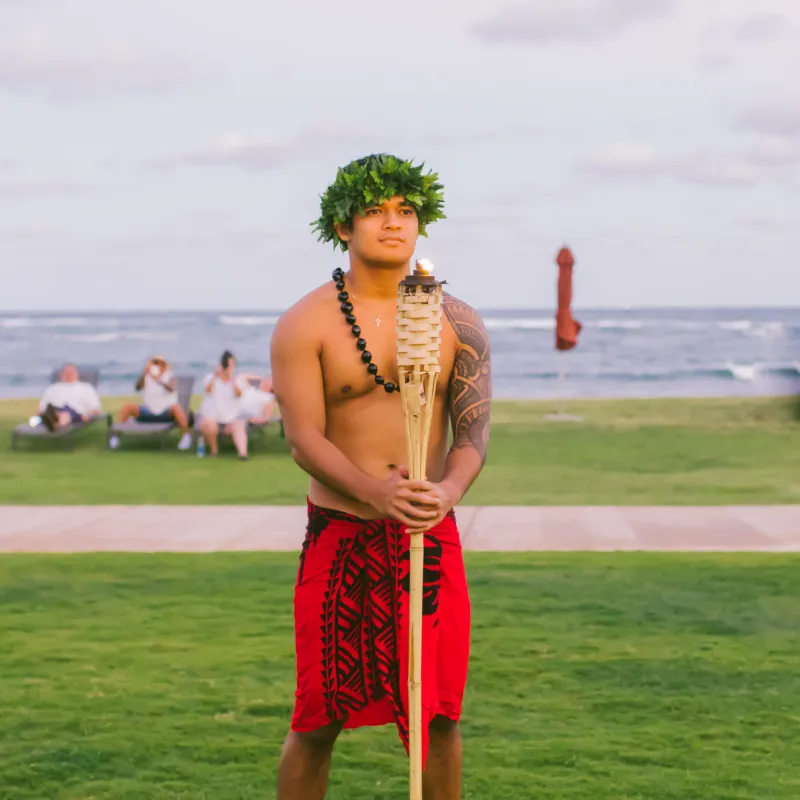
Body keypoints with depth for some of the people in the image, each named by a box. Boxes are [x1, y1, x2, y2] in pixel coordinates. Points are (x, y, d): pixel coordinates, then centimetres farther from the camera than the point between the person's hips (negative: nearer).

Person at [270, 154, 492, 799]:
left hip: (432, 537, 2)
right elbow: (304, 438, -11)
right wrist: (379, 492, -28)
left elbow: (475, 429, -1)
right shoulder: (305, 325, -4)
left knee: (439, 716, 8)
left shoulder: (458, 323, 4)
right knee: (319, 719, 3)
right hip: (339, 536, -2)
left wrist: (448, 490, -23)